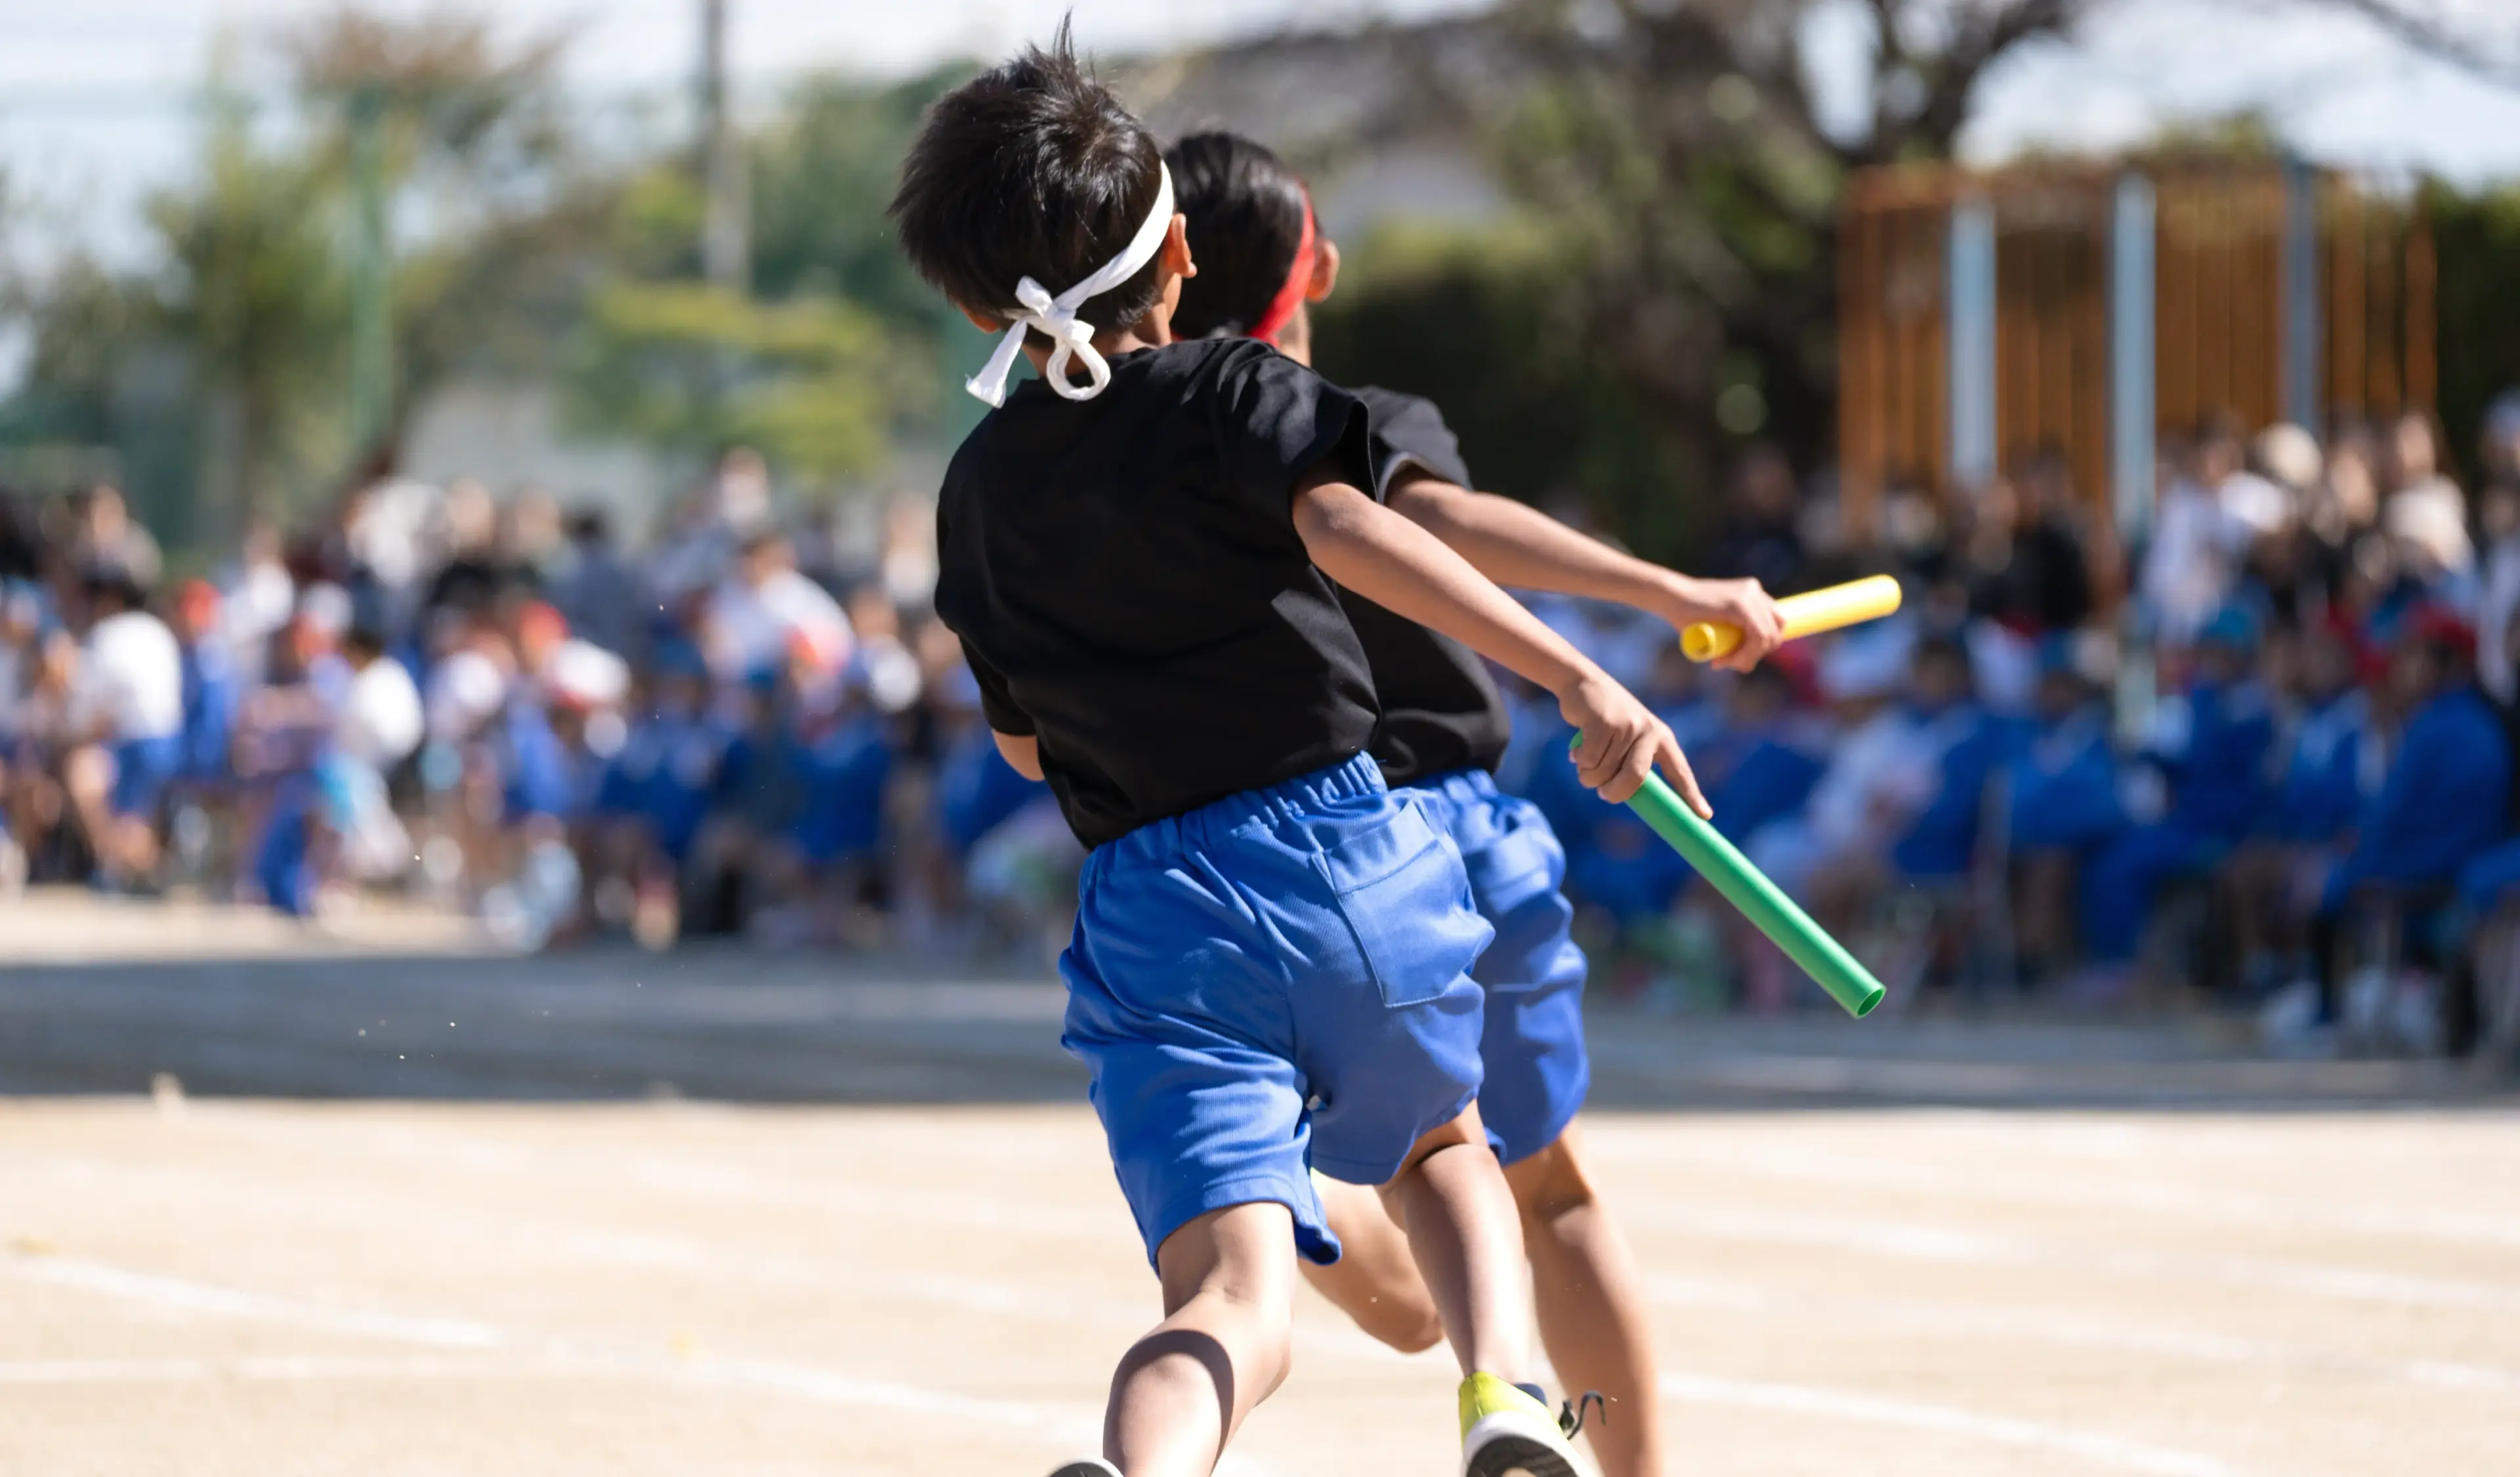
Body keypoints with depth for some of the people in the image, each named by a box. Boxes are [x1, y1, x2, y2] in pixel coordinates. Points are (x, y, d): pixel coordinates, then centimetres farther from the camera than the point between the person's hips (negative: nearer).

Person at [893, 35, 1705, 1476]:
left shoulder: (981, 490, 15)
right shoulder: (1239, 392, 2)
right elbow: (1346, 529, -20)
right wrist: (1578, 678, -29)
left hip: (1148, 910, 1)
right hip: (1346, 853, -1)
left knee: (1235, 1299, -12)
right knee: (1443, 1145, 28)